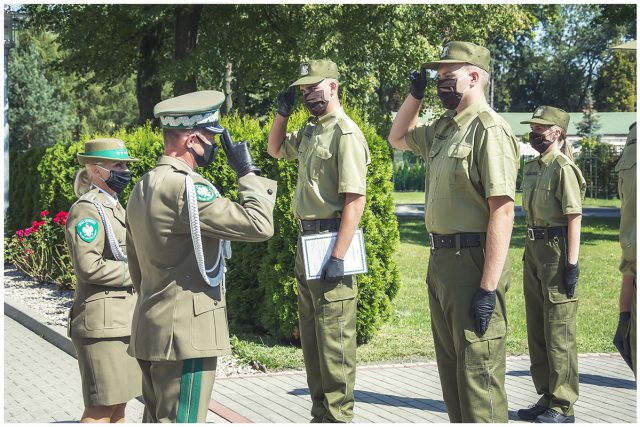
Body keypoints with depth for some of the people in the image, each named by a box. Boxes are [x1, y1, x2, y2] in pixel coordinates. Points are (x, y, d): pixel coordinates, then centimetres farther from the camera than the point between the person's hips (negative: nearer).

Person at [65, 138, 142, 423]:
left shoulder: (113, 207, 18)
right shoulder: (87, 209, -12)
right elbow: (88, 266, -21)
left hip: (121, 321, 10)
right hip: (102, 321, -10)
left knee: (118, 404, 12)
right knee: (102, 407, -7)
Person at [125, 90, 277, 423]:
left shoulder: (142, 188, 14)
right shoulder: (183, 187, -18)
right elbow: (259, 225, -21)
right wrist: (248, 172, -8)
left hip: (150, 330, 10)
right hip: (185, 333, -10)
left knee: (157, 419, 14)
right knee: (182, 420, -5)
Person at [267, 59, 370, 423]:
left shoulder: (345, 133, -13)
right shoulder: (310, 132, 14)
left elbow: (355, 200, -19)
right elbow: (276, 149, 34)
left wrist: (339, 256, -24)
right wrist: (282, 114, 15)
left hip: (331, 243, -9)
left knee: (334, 336, -6)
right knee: (311, 335, 15)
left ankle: (338, 416, 1)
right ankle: (321, 412, 25)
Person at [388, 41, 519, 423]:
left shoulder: (488, 129, -15)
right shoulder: (444, 129, 13)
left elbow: (502, 211, -21)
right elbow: (398, 138, 35)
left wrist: (489, 288, -25)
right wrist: (416, 94, 19)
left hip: (473, 261, -9)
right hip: (441, 260, 10)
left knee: (478, 371, -6)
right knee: (451, 366, 18)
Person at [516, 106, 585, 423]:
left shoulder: (563, 168, -13)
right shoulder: (532, 166, 13)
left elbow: (573, 219, -17)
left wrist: (572, 264, -20)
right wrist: (529, 252, 18)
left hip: (556, 251, -9)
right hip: (534, 250, 9)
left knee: (558, 332, -3)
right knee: (537, 329, 15)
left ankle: (562, 406, 5)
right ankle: (547, 398, 26)